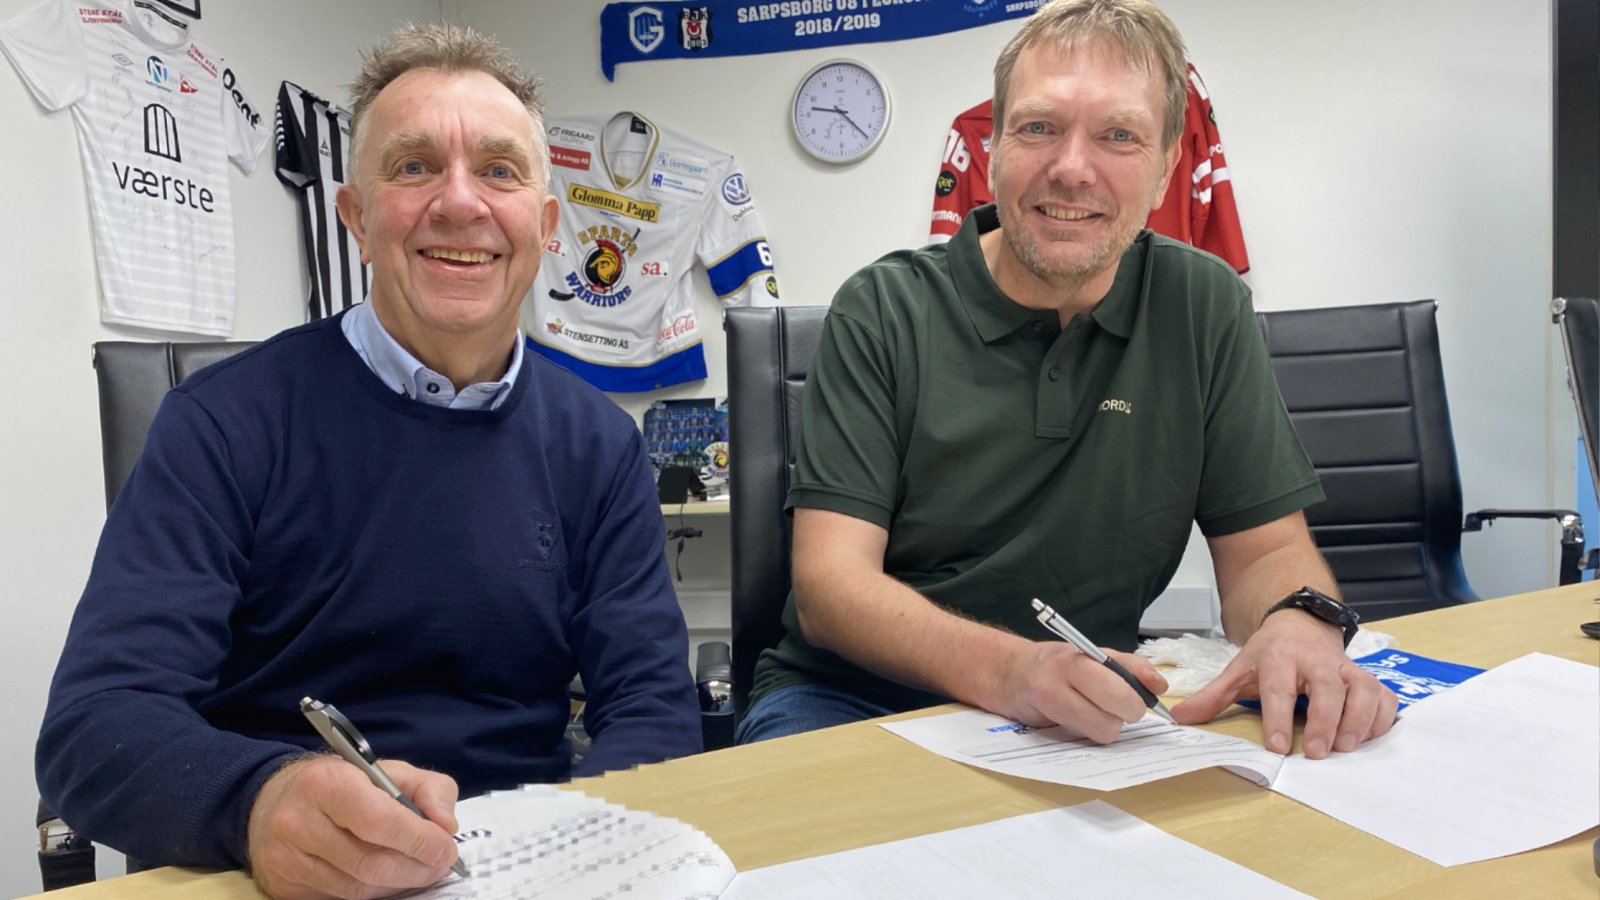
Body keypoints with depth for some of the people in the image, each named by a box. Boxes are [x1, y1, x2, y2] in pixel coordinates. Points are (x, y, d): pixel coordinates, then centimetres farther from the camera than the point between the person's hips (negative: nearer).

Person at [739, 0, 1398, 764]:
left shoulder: (1205, 309, -1)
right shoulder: (883, 312, -9)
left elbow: (1264, 548, 2)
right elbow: (829, 583, -16)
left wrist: (1299, 621, -23)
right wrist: (1003, 667, -35)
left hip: (1090, 718, 4)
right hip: (850, 699, -3)